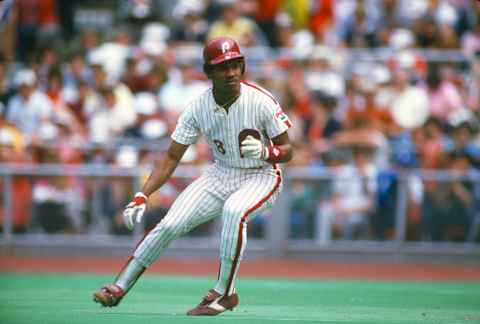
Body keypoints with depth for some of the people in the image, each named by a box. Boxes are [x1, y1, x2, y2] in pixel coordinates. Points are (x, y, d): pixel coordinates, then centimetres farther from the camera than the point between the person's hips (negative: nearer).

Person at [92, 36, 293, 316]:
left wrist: (265, 152, -35)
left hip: (261, 176, -4)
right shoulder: (198, 108, -12)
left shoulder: (262, 102, -20)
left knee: (233, 210, -36)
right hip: (221, 174, 4)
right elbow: (172, 157, -6)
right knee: (171, 224, -10)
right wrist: (142, 196, -16)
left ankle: (224, 293, -24)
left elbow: (287, 151, -12)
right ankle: (119, 288, 4)